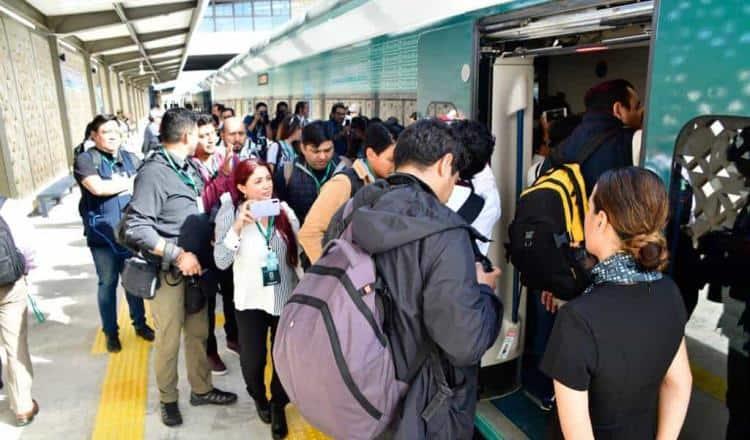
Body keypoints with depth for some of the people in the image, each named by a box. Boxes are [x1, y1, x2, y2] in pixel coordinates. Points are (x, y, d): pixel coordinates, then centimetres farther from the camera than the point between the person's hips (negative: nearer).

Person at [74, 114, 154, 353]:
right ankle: (111, 332, 24)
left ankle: (140, 323, 33)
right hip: (103, 234, -4)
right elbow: (98, 187, -22)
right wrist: (131, 182, -9)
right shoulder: (85, 159, -6)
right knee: (107, 283, 8)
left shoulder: (131, 158, 10)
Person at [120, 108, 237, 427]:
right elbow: (135, 228, -23)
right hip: (168, 271, -7)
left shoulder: (189, 169, 5)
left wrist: (205, 243, 4)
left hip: (194, 266, 7)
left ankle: (201, 389, 36)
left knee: (198, 332, 18)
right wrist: (178, 254, -22)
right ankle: (168, 399, 30)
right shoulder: (154, 172, -18)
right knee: (168, 340, 9)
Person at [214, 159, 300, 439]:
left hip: (287, 297, 1)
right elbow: (221, 262, -15)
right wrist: (238, 226, -26)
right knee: (252, 361, 9)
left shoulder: (285, 211, -6)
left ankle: (278, 405, 40)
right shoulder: (230, 213, -9)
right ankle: (259, 398, 44)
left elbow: (300, 253, 0)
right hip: (251, 300, -1)